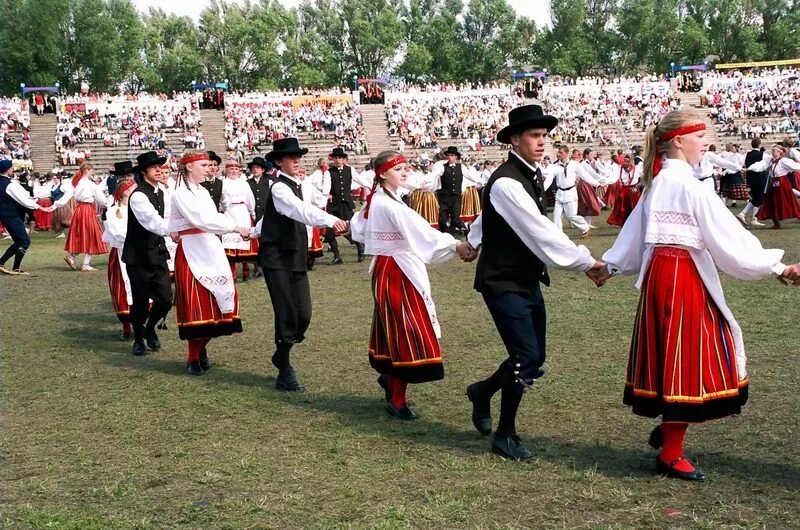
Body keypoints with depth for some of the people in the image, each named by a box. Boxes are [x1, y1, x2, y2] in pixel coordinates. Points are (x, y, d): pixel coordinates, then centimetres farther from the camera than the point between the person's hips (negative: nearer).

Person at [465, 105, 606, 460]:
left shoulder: (532, 177, 7)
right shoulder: (506, 183, -22)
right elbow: (540, 232, -26)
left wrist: (474, 241, 36)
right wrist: (586, 262, -22)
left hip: (527, 280, 9)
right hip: (503, 283, -9)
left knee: (534, 358, 12)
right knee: (527, 356, -12)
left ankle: (483, 392, 38)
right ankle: (505, 436, 7)